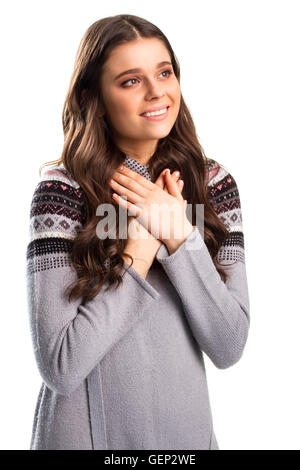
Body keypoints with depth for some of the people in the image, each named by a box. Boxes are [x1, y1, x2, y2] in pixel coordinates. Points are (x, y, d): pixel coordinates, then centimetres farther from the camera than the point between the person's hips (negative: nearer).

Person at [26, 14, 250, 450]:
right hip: (87, 432, -3)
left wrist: (181, 235, -21)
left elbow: (229, 348, -10)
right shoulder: (62, 189, -15)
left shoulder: (214, 183, -5)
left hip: (188, 429, 4)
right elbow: (58, 368, -20)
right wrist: (140, 248, -21)